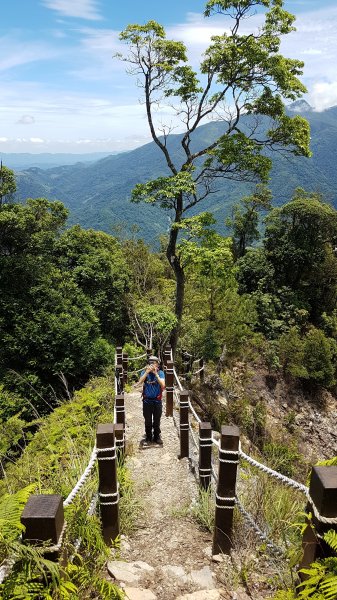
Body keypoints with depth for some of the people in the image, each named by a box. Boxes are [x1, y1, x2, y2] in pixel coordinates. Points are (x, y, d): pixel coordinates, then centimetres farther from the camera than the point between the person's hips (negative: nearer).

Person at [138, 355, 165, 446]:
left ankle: (157, 437, 28)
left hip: (157, 400, 0)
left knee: (157, 421, 12)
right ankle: (148, 437, 27)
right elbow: (140, 381, -21)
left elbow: (163, 385, -18)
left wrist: (156, 374, -24)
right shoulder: (144, 372, -5)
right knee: (148, 421, 11)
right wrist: (147, 372, -28)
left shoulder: (160, 373, -6)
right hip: (147, 400, 0)